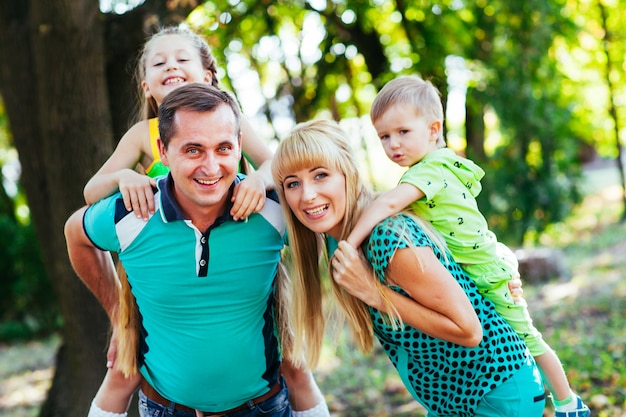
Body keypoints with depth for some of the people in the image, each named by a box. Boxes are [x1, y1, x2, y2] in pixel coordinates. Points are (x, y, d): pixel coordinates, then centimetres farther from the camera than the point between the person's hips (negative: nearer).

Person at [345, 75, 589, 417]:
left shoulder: (430, 169, -26)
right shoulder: (436, 166, 4)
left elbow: (389, 203, -41)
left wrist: (349, 245, -42)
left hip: (487, 275, -9)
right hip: (467, 276, 9)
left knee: (525, 340, 8)